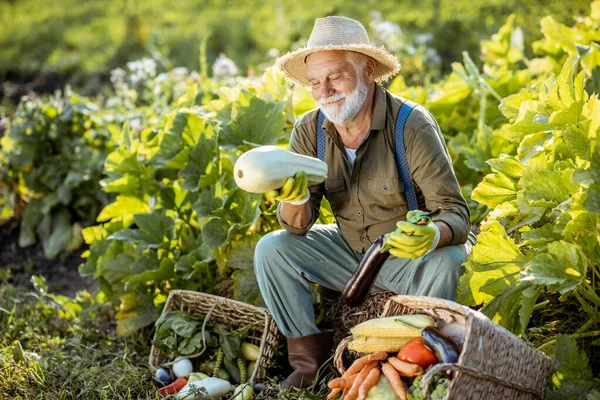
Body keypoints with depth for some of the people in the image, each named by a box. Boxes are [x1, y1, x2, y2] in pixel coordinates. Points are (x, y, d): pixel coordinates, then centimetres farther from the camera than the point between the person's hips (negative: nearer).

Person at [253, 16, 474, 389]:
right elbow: (298, 226, -9)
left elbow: (456, 212, -24)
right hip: (351, 252, 4)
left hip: (408, 259, -4)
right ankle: (310, 357, -2)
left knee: (445, 262, -34)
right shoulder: (309, 131, -9)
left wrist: (433, 235, -48)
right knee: (271, 249, -12)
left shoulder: (412, 125, -22)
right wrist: (296, 198, -33)